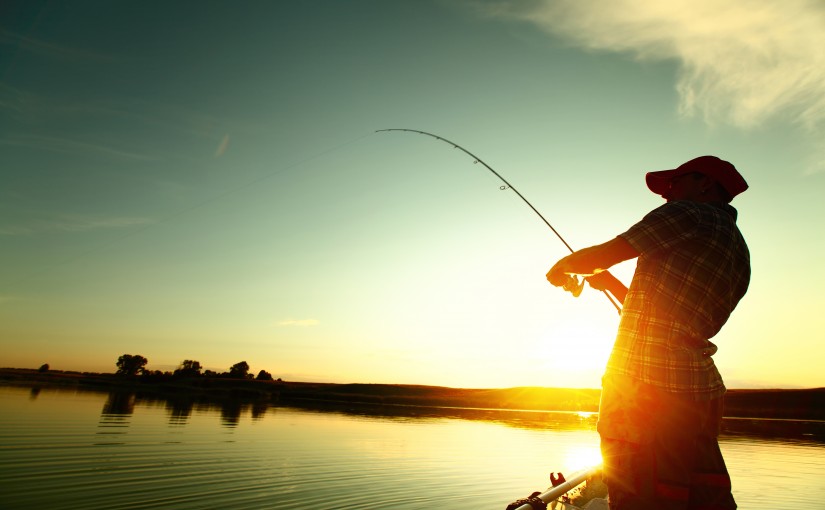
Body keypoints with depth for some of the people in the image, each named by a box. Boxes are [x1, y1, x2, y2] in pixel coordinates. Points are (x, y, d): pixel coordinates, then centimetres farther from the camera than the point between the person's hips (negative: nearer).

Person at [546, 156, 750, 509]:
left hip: (643, 380, -9)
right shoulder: (739, 253, 22)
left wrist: (561, 267, 12)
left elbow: (602, 255, -7)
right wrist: (611, 283, 27)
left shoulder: (688, 214, -4)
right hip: (701, 385, 10)